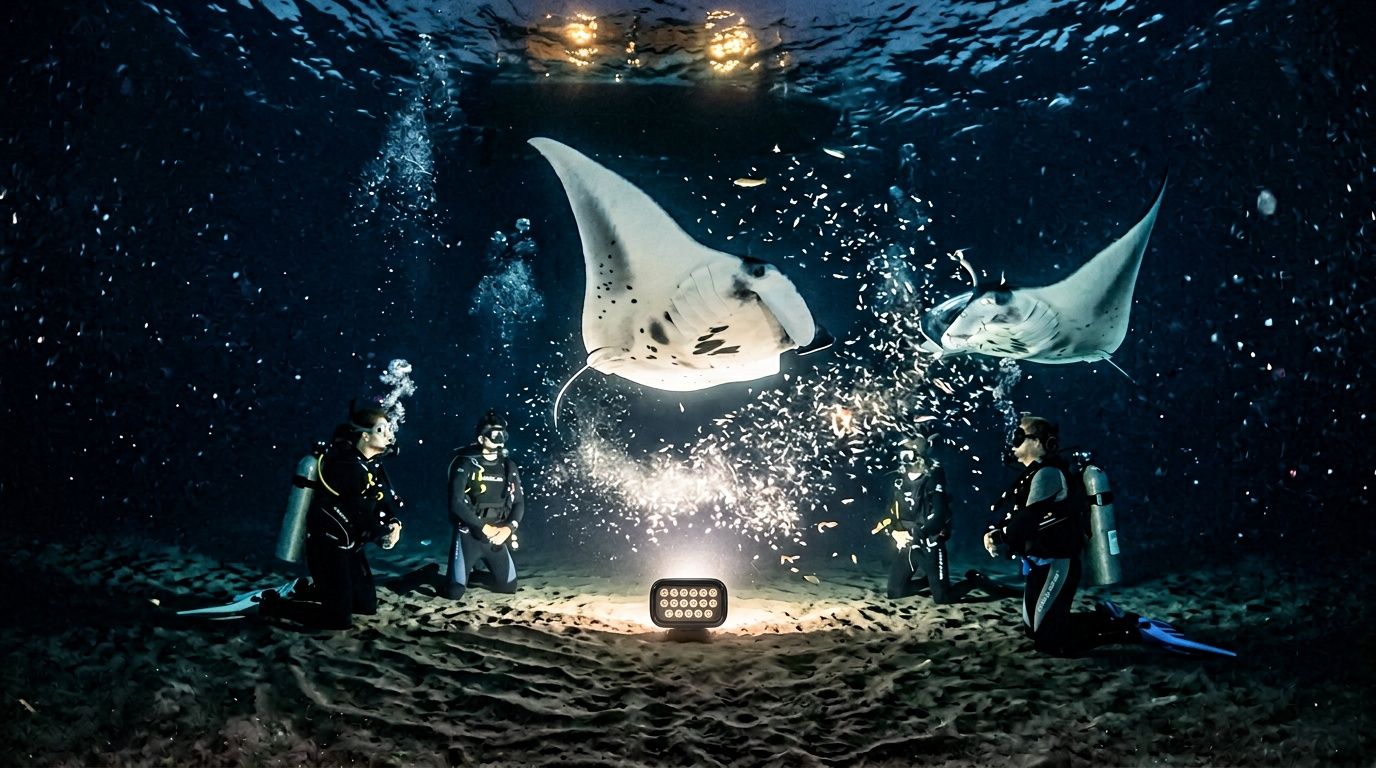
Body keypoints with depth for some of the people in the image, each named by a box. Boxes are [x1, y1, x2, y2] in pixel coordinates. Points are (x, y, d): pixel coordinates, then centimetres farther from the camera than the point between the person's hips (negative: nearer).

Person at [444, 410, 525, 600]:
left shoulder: (509, 466, 5)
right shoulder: (465, 464, -11)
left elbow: (519, 502, 5)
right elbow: (456, 503, -17)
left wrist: (508, 528, -11)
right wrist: (484, 527, -17)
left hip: (498, 536, 5)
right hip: (468, 535, -5)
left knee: (509, 587, 10)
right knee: (455, 592, -6)